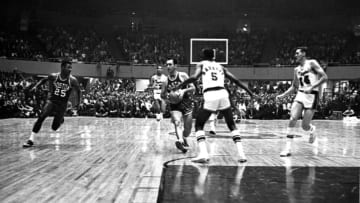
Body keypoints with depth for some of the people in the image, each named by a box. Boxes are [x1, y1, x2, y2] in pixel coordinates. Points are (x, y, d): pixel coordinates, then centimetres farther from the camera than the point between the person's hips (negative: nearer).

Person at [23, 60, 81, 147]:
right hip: (51, 101, 1)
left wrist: (78, 102, 9)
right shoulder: (53, 76, -8)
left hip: (62, 104, -1)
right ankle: (31, 140, -18)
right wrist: (36, 86, 0)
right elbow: (44, 80, 13)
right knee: (41, 117, -22)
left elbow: (78, 90, 5)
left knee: (54, 127, 0)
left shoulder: (72, 80, -13)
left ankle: (61, 120, 36)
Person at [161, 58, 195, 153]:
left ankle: (183, 139, 37)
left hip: (186, 104, 0)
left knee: (188, 129, 7)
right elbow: (162, 95, 10)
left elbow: (193, 88, -8)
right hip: (174, 106, 1)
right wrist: (166, 96, -13)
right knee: (177, 122, -28)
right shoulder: (166, 80, 1)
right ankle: (180, 141, -42)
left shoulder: (183, 75, -7)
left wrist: (184, 91, -26)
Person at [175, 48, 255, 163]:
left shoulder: (201, 64, 16)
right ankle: (241, 154, 8)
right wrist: (247, 90, 29)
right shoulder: (220, 66, 25)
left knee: (199, 125, 10)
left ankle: (203, 154, -9)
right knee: (231, 125, 19)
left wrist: (180, 86, 4)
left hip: (210, 96, -3)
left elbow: (194, 77, -3)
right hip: (223, 94, 3)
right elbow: (234, 79, 19)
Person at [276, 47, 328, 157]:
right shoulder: (296, 69, 14)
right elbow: (294, 86, 23)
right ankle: (288, 148, -14)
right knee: (292, 119, -16)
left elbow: (324, 77, -12)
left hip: (311, 95, -5)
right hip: (300, 94, 5)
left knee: (304, 126, -4)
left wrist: (312, 87, -21)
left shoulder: (312, 63, -4)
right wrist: (283, 95, 11)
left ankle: (312, 130, 35)